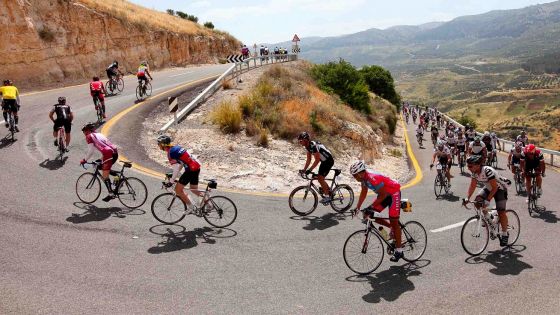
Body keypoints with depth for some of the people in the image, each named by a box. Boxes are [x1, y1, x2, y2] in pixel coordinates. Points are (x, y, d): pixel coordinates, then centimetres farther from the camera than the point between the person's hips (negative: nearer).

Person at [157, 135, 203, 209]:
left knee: (178, 189, 2)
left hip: (191, 169, -9)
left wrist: (171, 181, -9)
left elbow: (176, 169, -16)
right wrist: (173, 177, 27)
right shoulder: (176, 147, 16)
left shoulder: (170, 153, -12)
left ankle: (190, 207, 6)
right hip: (197, 167, 9)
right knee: (194, 189, 23)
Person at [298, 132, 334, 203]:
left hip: (329, 160, -10)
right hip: (324, 161, 10)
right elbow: (308, 160, 7)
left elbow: (317, 160, -29)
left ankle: (327, 196, -6)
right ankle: (329, 191, 23)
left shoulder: (313, 146, -27)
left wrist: (310, 170, -31)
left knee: (320, 178, -14)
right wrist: (304, 170, 1)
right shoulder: (308, 147, 2)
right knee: (319, 177, 9)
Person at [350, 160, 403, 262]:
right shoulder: (364, 178, -7)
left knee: (394, 221, -8)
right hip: (385, 194, 9)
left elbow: (383, 195, -29)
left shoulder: (373, 178, -33)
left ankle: (398, 251, 1)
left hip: (394, 193, -9)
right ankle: (392, 228, 18)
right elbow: (364, 192, 6)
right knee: (368, 215, 1)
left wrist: (371, 207, -29)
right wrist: (358, 207, 2)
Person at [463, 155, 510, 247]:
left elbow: (495, 187, -34)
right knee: (477, 200, -16)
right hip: (488, 187, 7)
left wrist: (487, 200, -40)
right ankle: (488, 217, 9)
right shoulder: (474, 172, -14)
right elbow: (472, 186, -9)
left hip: (500, 188, -7)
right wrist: (467, 198, -22)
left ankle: (505, 234, 5)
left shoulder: (487, 171, -35)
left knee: (501, 212, -12)